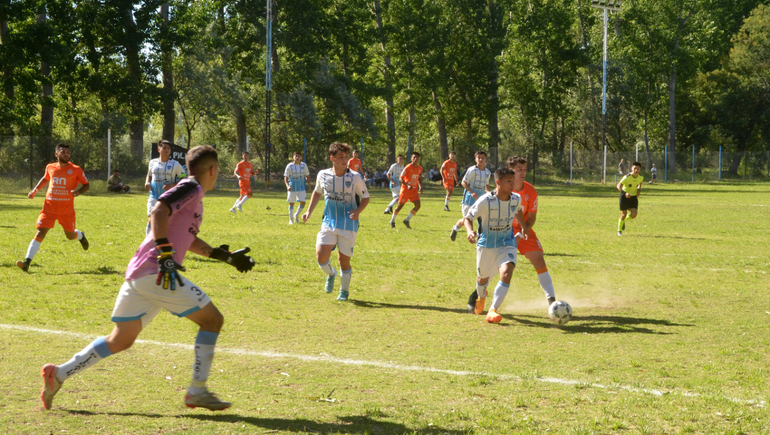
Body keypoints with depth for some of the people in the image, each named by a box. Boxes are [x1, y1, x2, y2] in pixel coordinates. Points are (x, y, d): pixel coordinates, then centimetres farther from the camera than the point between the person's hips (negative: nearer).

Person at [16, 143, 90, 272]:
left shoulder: (76, 170, -5)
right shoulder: (50, 167, 5)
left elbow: (86, 185, 0)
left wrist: (79, 191, -20)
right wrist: (35, 190, 15)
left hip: (67, 209, -1)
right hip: (49, 207, 1)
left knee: (70, 236, 13)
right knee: (39, 234, -12)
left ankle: (81, 236, 51)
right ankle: (27, 262, -18)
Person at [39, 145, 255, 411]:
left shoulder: (192, 195, 25)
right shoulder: (191, 189, -4)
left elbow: (189, 241, 35)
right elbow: (158, 212, -20)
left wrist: (226, 256, 32)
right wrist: (164, 253, -25)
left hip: (138, 275, 9)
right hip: (156, 273, -9)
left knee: (120, 341, 13)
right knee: (212, 319, 0)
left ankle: (59, 374, 9)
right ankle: (197, 392, 0)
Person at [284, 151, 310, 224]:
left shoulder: (304, 165, 3)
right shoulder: (289, 166, -5)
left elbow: (307, 176, 14)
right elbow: (285, 177, -6)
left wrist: (308, 184, -1)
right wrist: (287, 186, -22)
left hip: (301, 188, 2)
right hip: (292, 188, -2)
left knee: (303, 202, -7)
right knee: (291, 203, 2)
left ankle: (297, 215, 18)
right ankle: (291, 219, 14)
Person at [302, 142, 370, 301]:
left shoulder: (355, 177, -8)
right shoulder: (323, 175, -1)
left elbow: (365, 197, 2)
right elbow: (317, 192, 19)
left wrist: (358, 211, -17)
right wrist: (309, 211, 12)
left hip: (348, 225, -2)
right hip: (329, 223, 2)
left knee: (344, 260, 2)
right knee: (321, 257, -13)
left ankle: (344, 291, 27)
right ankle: (331, 274, 22)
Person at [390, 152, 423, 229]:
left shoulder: (420, 169, 5)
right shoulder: (408, 167, -15)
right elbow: (400, 178, -17)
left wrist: (420, 187, 5)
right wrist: (407, 186, -31)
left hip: (414, 190, 5)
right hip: (405, 189, -5)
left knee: (417, 206, -10)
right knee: (400, 206, 0)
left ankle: (407, 220, 4)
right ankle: (392, 221, 22)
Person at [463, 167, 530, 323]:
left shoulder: (516, 199, -9)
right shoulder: (485, 201, -23)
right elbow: (467, 218, -14)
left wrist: (524, 226, 9)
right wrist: (470, 231, -33)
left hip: (507, 244, 2)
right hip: (486, 245, -2)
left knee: (506, 274, -24)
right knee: (483, 277, 16)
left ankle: (492, 311, -20)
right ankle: (480, 296, 54)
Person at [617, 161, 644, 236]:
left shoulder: (641, 177, -8)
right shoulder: (627, 177, -24)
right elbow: (618, 186, -29)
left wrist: (639, 190, 0)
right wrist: (625, 193, -44)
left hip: (634, 196, 4)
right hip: (625, 196, -4)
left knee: (633, 215, -8)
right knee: (624, 214, -3)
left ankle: (624, 221, 25)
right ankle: (619, 230, 18)